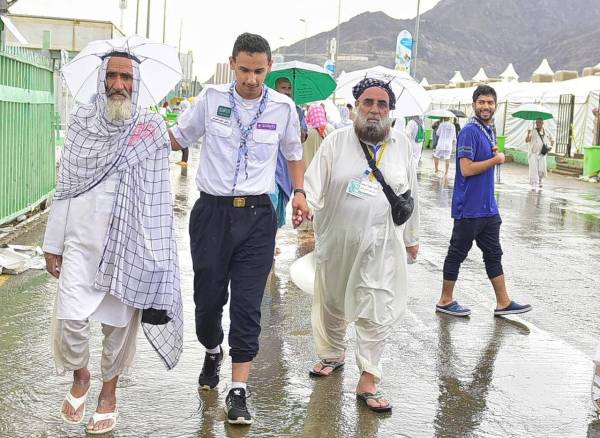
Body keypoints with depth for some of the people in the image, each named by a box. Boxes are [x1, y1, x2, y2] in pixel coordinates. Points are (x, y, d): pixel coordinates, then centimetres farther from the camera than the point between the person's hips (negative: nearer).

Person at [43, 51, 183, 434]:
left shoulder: (152, 128, -3)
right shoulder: (81, 122, 4)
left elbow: (159, 197, -4)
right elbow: (65, 186, 7)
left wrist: (155, 255, -9)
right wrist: (54, 243, 6)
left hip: (128, 243, -1)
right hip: (81, 240, 2)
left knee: (120, 321, 7)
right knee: (70, 318, -5)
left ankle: (109, 392, 29)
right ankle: (80, 377, 25)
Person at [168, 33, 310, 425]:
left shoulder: (283, 107, 1)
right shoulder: (212, 98, -1)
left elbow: (294, 153, 18)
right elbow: (179, 138, 12)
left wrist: (299, 192, 5)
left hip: (256, 215, 0)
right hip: (212, 211, 1)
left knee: (248, 304, -3)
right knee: (208, 297, 8)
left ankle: (238, 391, 4)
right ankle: (213, 352, 40)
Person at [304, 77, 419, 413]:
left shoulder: (402, 145, 5)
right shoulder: (337, 141, 0)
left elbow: (410, 195, 12)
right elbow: (315, 184, -6)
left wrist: (412, 238, 17)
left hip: (381, 246, 0)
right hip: (336, 243, 1)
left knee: (377, 313, -4)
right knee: (332, 304, 16)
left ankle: (369, 380, 4)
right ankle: (332, 354, 40)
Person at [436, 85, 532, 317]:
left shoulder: (489, 130, 13)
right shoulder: (470, 131, -15)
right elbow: (466, 169, -22)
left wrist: (495, 155, -1)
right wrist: (496, 159, -12)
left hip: (488, 207, 9)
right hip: (469, 208, -9)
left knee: (493, 254, 12)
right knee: (457, 253, 3)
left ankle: (503, 303, 19)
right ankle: (445, 301, 15)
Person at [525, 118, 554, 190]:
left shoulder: (546, 132, 7)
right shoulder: (533, 132, -6)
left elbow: (552, 139, 24)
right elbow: (526, 140, -18)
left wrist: (551, 146, 6)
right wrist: (528, 134, -36)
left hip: (542, 154, 3)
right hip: (533, 153, -3)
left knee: (542, 169, -1)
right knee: (534, 169, -11)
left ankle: (539, 181, 28)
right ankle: (534, 185, -6)